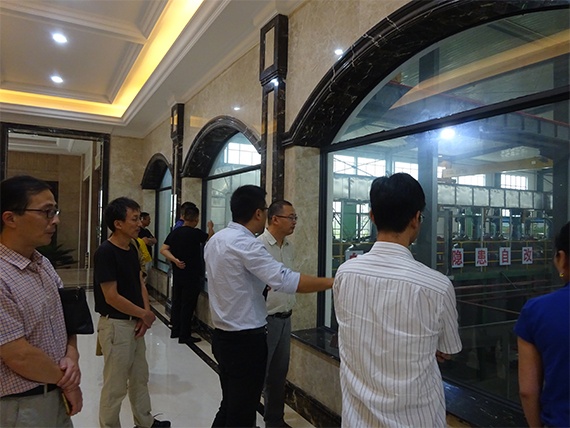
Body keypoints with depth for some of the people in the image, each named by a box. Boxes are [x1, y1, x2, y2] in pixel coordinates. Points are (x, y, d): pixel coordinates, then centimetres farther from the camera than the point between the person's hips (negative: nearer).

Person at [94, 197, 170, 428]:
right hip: (116, 325, -9)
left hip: (135, 323, 9)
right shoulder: (106, 252, -20)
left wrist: (145, 315, -4)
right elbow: (111, 297, -22)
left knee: (140, 377, 21)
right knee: (115, 384, 6)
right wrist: (145, 314, -13)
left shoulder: (132, 248, 4)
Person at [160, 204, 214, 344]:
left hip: (177, 273, 7)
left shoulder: (174, 232, 3)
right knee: (188, 305, 0)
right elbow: (211, 239, -2)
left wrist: (175, 260, -7)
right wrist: (211, 228, 16)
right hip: (192, 275, -7)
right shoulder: (195, 233, -16)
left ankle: (175, 330, 26)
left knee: (177, 301, 16)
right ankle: (184, 335, 6)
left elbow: (163, 249, 1)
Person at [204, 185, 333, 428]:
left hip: (223, 335, 9)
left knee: (229, 405, 22)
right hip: (246, 339, -9)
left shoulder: (215, 240, 6)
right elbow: (286, 280, -29)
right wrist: (332, 282, -22)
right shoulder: (246, 244, -22)